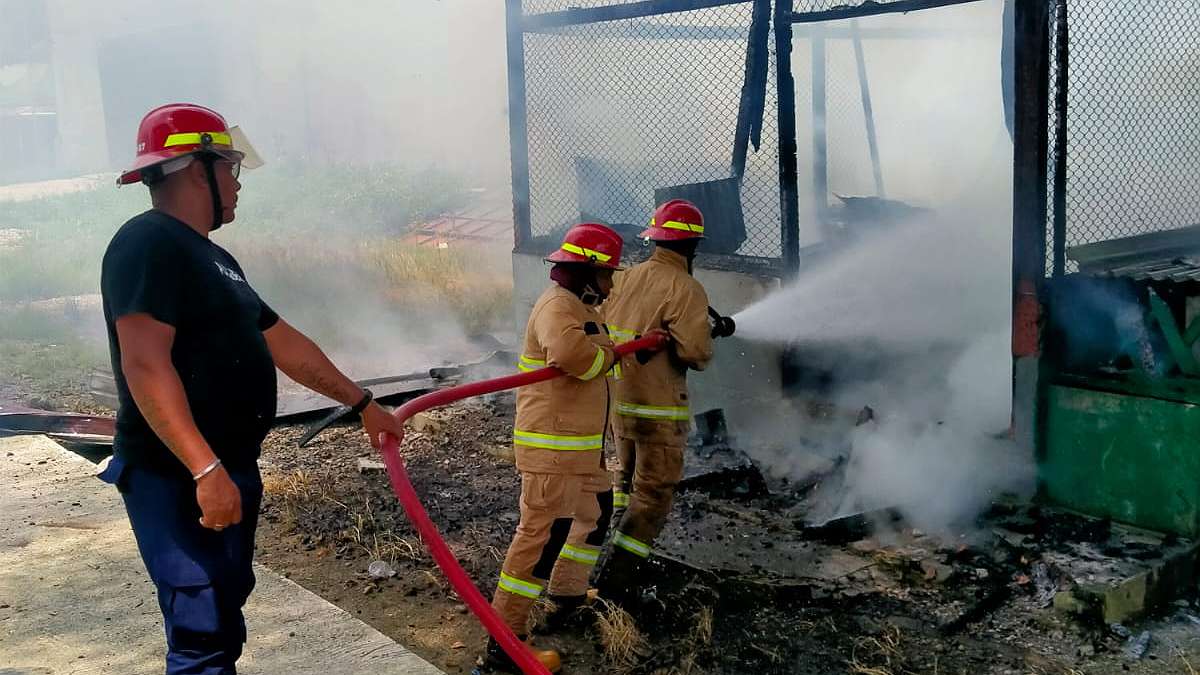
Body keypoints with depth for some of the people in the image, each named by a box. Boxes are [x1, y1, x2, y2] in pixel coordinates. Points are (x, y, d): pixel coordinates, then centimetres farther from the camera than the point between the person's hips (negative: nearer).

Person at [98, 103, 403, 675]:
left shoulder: (212, 258, 17)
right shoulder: (148, 243, -14)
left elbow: (284, 344, 23)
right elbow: (145, 366, -25)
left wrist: (362, 403, 26)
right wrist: (206, 470, -31)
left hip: (229, 471, 10)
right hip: (179, 480, -10)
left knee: (223, 621, 17)